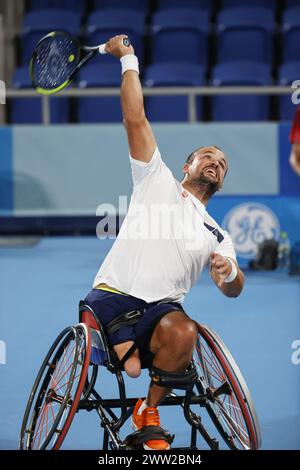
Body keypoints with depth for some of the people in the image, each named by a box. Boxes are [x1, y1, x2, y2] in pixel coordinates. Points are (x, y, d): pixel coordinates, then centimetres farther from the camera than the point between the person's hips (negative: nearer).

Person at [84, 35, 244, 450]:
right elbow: (135, 118, 10)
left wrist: (229, 273, -11)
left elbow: (233, 291, 12)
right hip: (112, 297, -3)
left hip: (162, 308, 3)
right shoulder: (159, 181, 17)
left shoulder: (217, 235, 24)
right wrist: (128, 60, 7)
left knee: (183, 333, -31)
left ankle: (149, 411, -9)